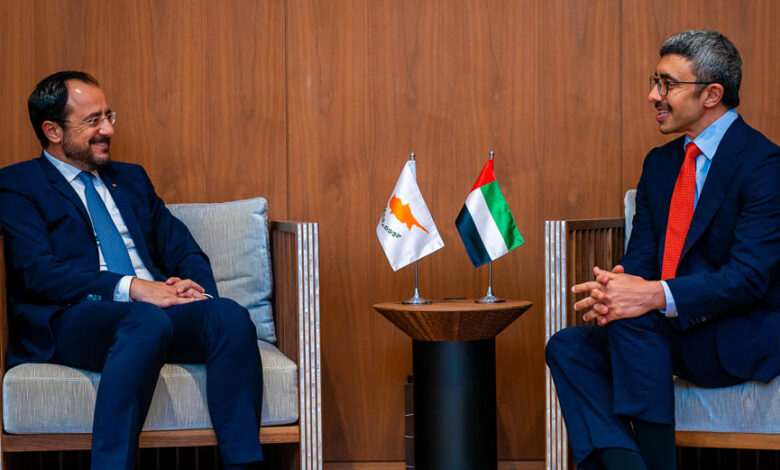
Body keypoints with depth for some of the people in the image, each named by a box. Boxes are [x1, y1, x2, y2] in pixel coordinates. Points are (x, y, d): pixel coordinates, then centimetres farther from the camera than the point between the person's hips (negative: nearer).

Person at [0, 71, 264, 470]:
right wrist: (131, 288, -19)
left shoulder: (131, 178, 28)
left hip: (157, 309, 6)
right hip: (71, 321, -5)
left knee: (229, 315, -26)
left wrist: (194, 285, -4)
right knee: (147, 321, -39)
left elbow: (183, 249, 22)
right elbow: (39, 272, -7)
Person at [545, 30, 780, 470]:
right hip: (676, 332, 8)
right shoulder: (661, 162, 14)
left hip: (744, 342, -8)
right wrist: (614, 287, -17)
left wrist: (656, 296, -33)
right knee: (568, 347, -11)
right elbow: (641, 254, 9)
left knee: (634, 319, -31)